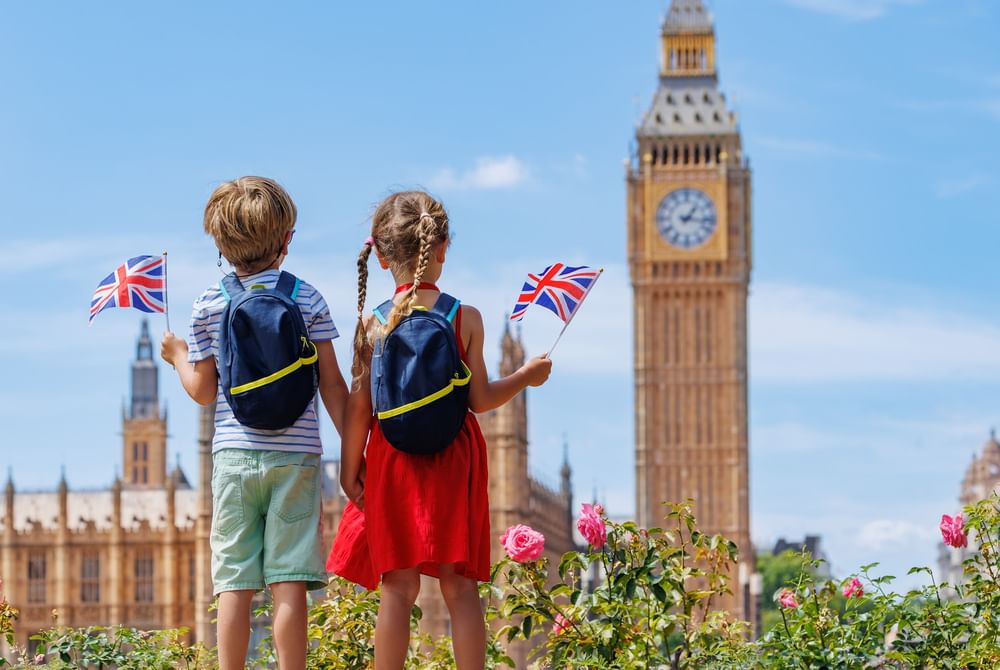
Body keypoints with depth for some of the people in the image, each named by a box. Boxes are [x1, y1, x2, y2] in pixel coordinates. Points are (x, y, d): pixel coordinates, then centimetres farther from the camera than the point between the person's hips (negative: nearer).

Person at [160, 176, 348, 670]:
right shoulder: (307, 298, 2)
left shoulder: (208, 305, 4)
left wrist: (179, 357, 26)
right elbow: (331, 384, 2)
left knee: (234, 584, 2)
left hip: (234, 453, 1)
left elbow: (204, 391, 7)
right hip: (295, 454, -1)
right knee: (289, 582, -2)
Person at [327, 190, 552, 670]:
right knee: (460, 585, 4)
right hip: (454, 458, 0)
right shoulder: (466, 319, -3)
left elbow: (359, 406, -2)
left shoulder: (373, 324, -2)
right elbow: (480, 399, -2)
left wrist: (350, 469, 7)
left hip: (392, 459, 1)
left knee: (398, 585, 4)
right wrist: (527, 376, 14)